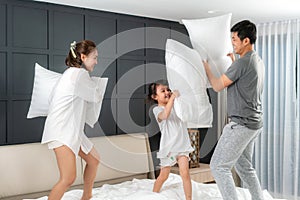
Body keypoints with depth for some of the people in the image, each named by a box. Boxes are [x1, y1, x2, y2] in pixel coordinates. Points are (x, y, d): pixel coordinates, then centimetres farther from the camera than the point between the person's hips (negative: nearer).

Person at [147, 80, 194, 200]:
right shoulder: (157, 110, -6)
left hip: (182, 145, 3)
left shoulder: (176, 104, 10)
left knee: (185, 173, -12)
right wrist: (173, 97, -33)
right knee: (163, 176, 10)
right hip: (168, 147, -3)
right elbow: (165, 115, -28)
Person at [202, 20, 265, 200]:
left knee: (219, 166, -5)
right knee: (244, 166, 21)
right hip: (254, 123, 10)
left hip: (242, 124, -10)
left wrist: (206, 67, 5)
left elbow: (218, 86, -10)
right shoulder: (258, 61, 12)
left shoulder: (243, 63, -18)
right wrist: (234, 62, 30)